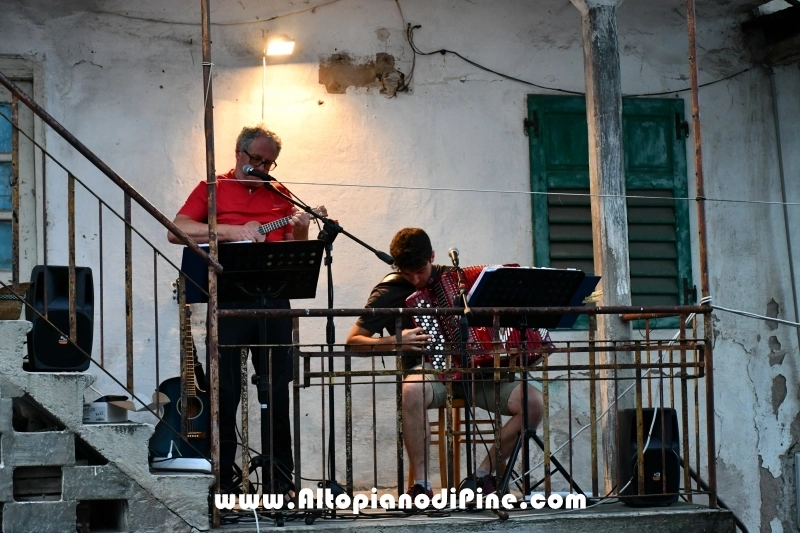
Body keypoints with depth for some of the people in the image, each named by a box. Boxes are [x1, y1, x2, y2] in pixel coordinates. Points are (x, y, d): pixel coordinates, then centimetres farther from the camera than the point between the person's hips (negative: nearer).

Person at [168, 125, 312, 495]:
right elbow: (176, 231, -8)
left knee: (277, 392, 4)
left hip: (273, 301, 3)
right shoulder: (212, 190, 6)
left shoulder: (279, 195, 17)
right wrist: (231, 231, -16)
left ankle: (279, 479, 10)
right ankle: (223, 479, 7)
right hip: (228, 302, -3)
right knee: (225, 392, 0)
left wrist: (300, 231, -4)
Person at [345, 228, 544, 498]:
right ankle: (421, 483, -27)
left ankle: (484, 474, -2)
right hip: (429, 372, -4)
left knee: (533, 401, -19)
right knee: (413, 390, -41)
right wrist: (394, 342, -16)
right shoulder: (390, 292, 1)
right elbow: (353, 341, 0)